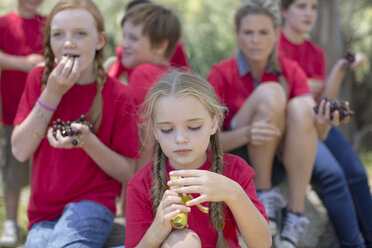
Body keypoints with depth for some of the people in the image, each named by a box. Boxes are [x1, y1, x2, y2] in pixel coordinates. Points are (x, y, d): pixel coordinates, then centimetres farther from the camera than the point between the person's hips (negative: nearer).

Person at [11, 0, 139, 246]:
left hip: (91, 204, -3)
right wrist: (52, 94, -12)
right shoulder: (39, 79, 3)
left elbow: (127, 172, -3)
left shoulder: (118, 95, -5)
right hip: (43, 214, 3)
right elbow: (20, 150, -4)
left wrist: (87, 142, -20)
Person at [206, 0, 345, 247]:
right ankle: (263, 194, -19)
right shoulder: (222, 74, -9)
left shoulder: (291, 71, -1)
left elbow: (313, 130, -11)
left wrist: (323, 124, -36)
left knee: (300, 107, -28)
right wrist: (247, 133, -34)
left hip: (286, 161, 3)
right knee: (269, 92, -25)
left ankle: (295, 216, -28)